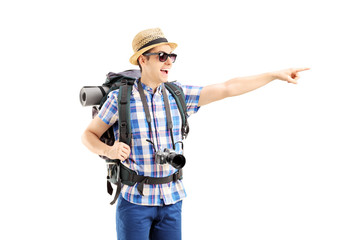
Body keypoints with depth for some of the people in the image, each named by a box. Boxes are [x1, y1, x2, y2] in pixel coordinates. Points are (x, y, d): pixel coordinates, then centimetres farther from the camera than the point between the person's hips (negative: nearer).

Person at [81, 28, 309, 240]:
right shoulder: (120, 98, -6)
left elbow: (228, 88, 2)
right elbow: (89, 135, 3)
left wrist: (276, 74, 0)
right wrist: (108, 151, -19)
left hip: (171, 201, 3)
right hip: (135, 201, -3)